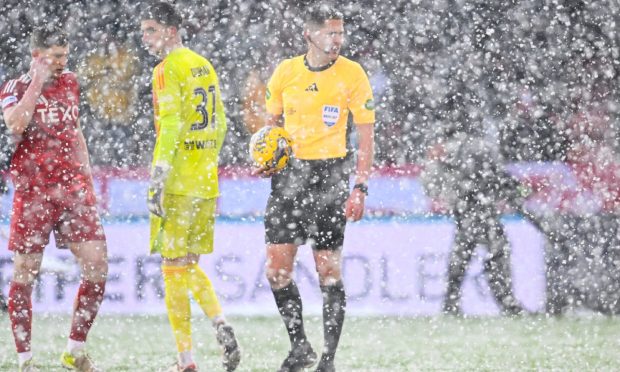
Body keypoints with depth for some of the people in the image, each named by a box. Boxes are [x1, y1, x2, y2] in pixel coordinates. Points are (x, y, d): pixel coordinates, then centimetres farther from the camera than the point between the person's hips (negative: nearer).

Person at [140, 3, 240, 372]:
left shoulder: (169, 69, -10)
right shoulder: (204, 66, 14)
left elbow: (171, 127, -18)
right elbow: (220, 124, 19)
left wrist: (158, 181, -19)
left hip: (178, 184, -8)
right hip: (207, 182, 8)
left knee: (174, 267, -2)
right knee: (189, 265, 17)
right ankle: (221, 325, -2)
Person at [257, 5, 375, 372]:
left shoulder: (352, 74, -5)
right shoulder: (286, 71, 3)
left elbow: (366, 135, -3)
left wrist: (361, 188, -11)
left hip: (330, 175, -3)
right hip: (289, 173, 3)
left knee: (329, 271, -4)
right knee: (277, 269, 0)